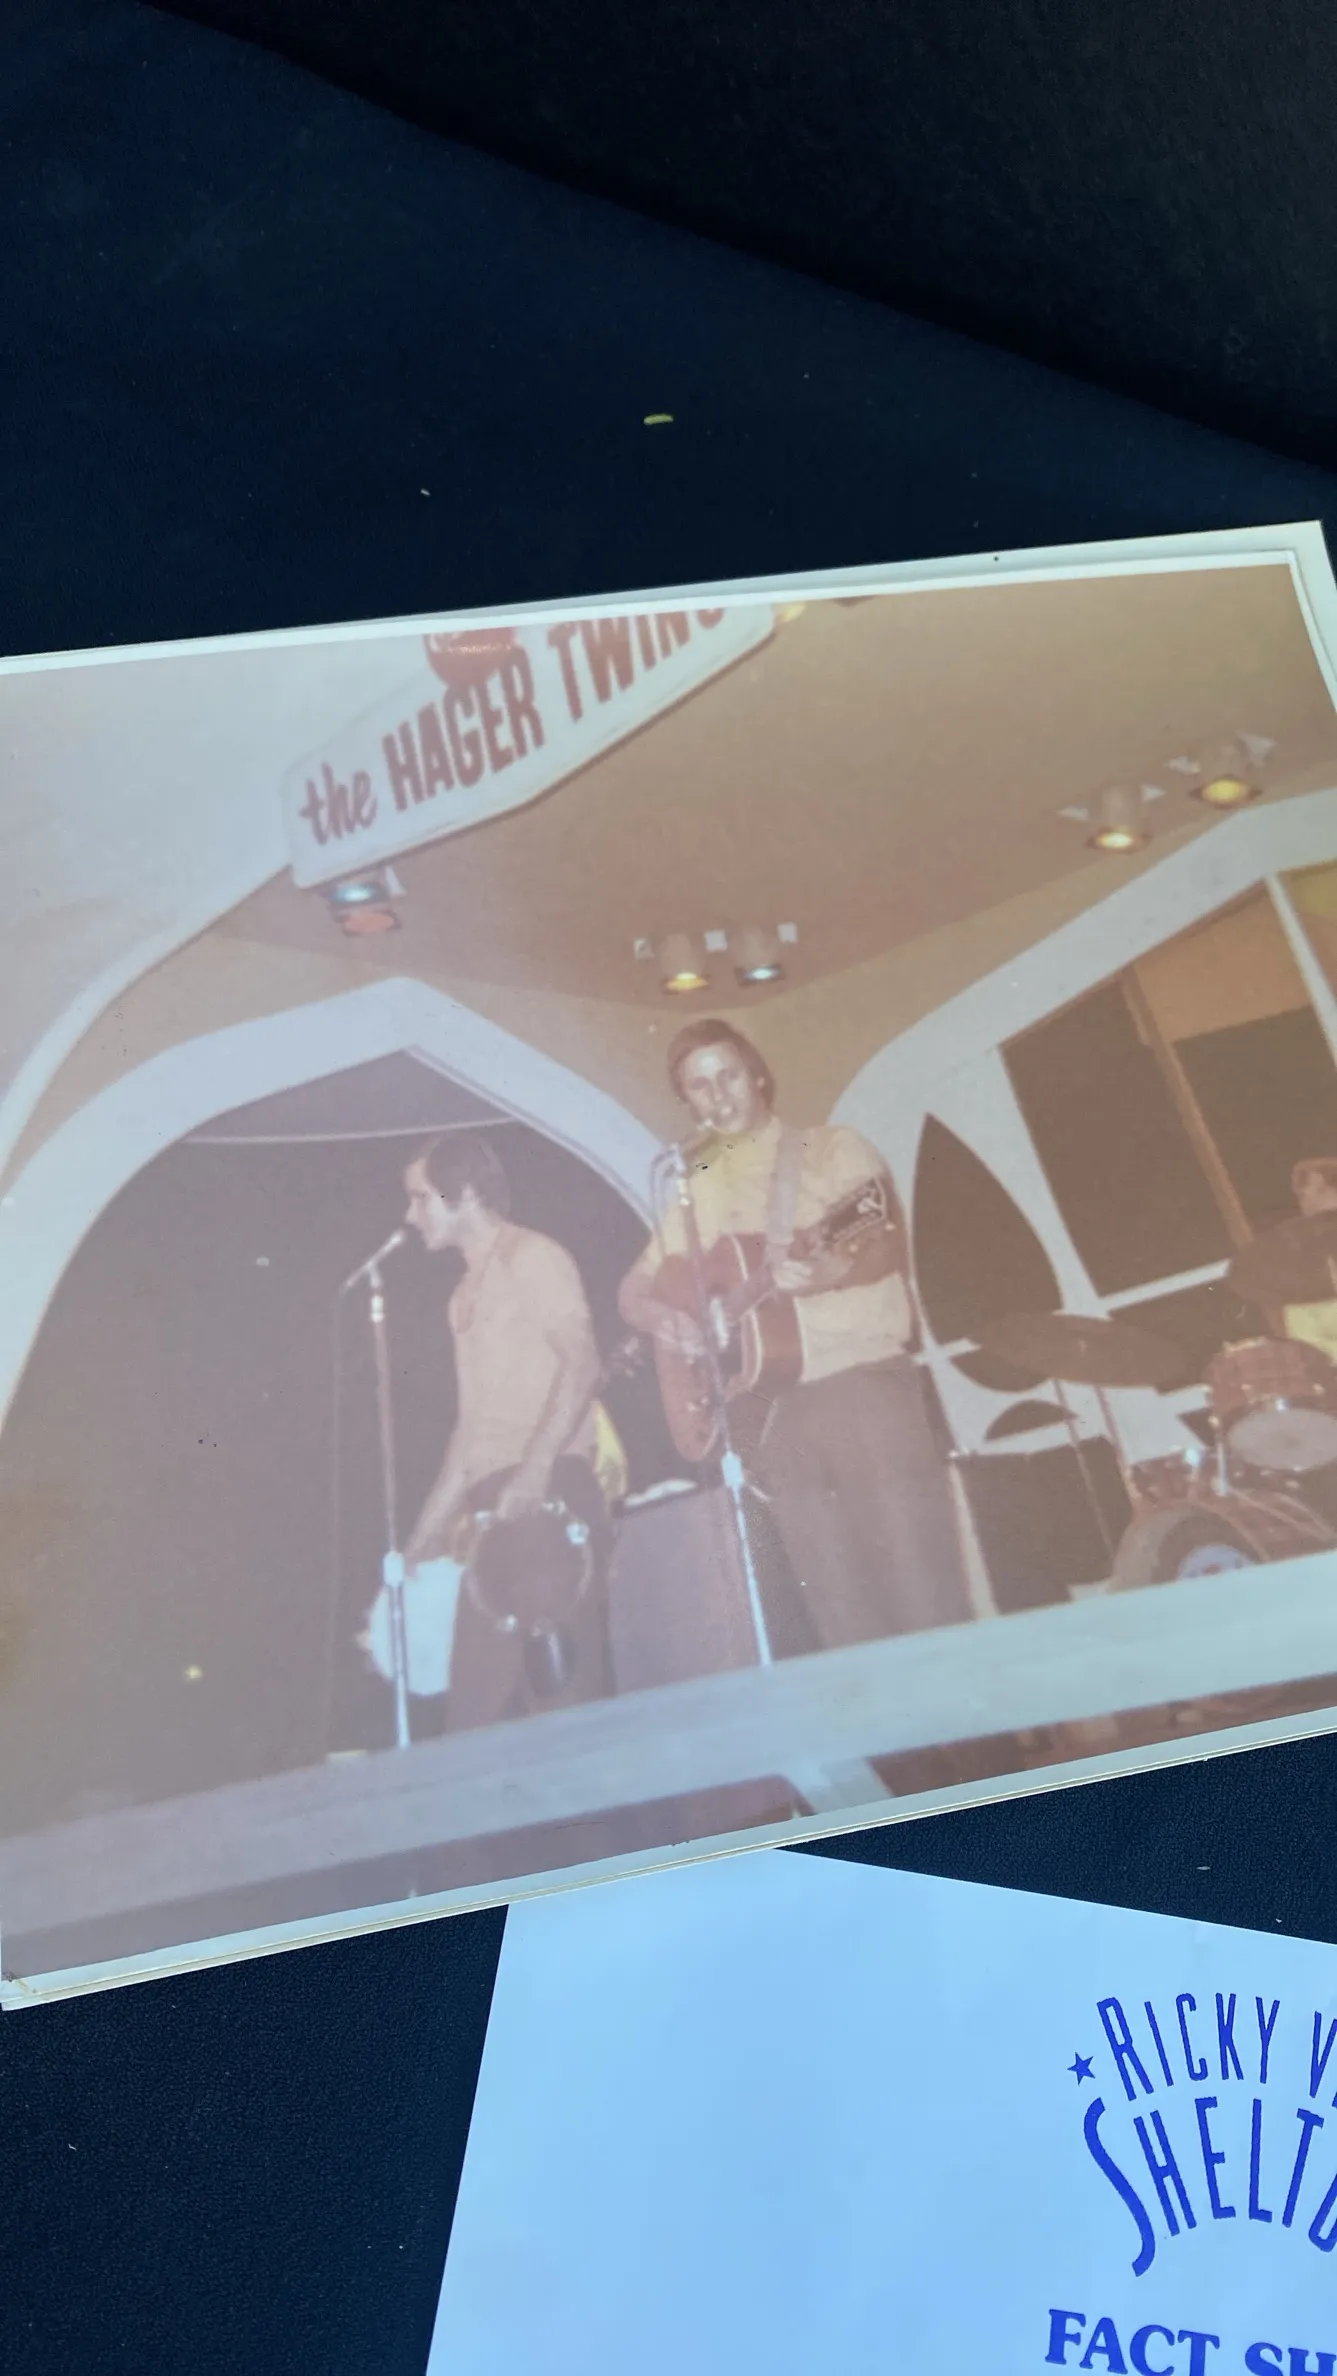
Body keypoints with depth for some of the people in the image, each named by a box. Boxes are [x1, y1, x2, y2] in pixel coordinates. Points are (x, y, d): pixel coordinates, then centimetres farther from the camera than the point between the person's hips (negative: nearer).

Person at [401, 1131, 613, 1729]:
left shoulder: (531, 1258, -1)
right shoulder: (467, 1295, 24)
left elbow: (581, 1363, -13)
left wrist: (532, 1472, -25)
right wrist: (427, 1532, 23)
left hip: (550, 1490, -9)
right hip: (492, 1501, 9)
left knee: (561, 1681, -10)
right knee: (476, 1707, 7)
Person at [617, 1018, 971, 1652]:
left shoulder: (833, 1150, 4)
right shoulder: (696, 1193, 16)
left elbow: (889, 1241, -10)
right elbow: (635, 1287, 19)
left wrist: (835, 1270, -31)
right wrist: (664, 1317, -4)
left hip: (865, 1381, -3)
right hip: (776, 1408, 4)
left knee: (922, 1586, -6)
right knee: (840, 1612, 4)